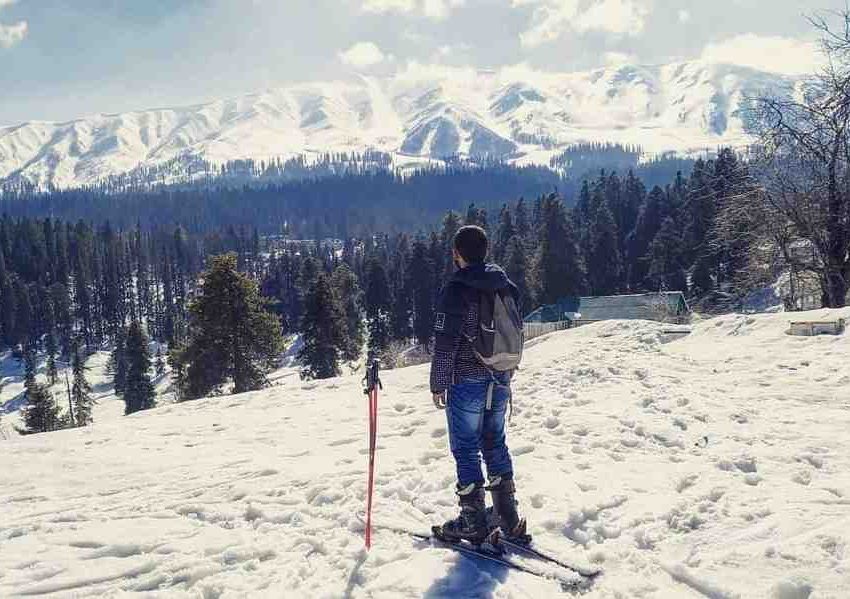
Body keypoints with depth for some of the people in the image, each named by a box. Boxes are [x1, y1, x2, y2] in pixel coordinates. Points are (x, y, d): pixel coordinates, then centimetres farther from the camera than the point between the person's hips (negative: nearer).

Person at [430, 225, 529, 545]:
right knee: (495, 445, 17)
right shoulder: (505, 287, 5)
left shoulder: (456, 290, -16)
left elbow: (445, 342, -17)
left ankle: (473, 522, 14)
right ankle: (508, 519, 25)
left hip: (466, 383, -7)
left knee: (466, 450, 5)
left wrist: (438, 383, -8)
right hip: (500, 380, 7)